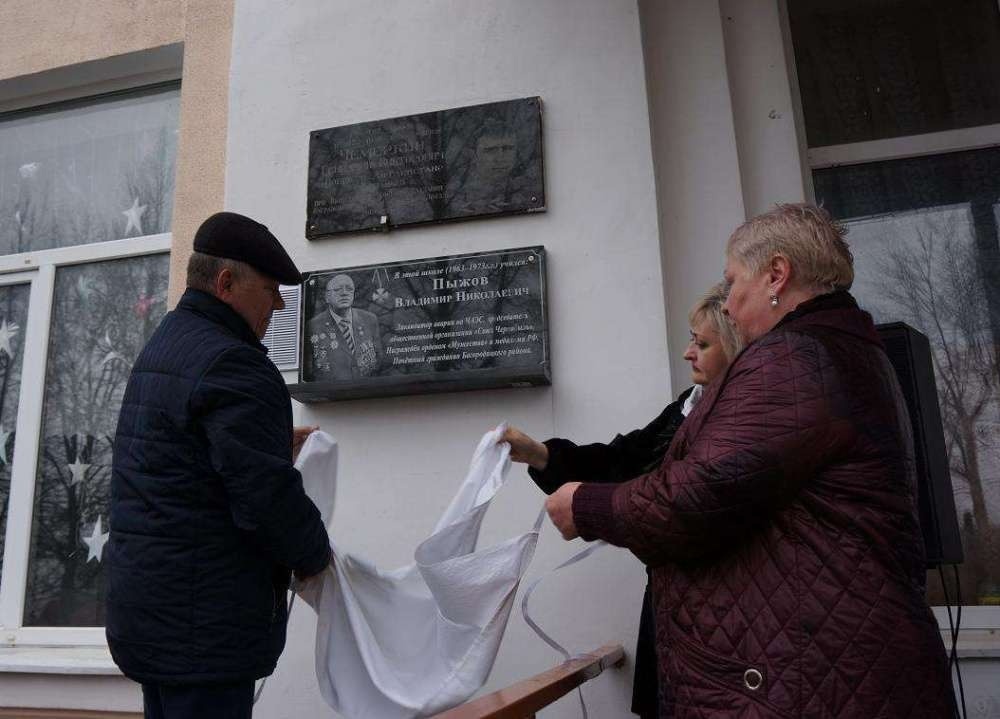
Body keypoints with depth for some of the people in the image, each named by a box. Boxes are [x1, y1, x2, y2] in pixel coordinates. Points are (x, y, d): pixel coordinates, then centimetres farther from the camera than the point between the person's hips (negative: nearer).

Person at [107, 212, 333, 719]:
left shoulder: (162, 346, 13)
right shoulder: (232, 363, -20)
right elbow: (267, 496, -23)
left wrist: (275, 444, 13)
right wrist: (315, 556, -5)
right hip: (200, 619, -10)